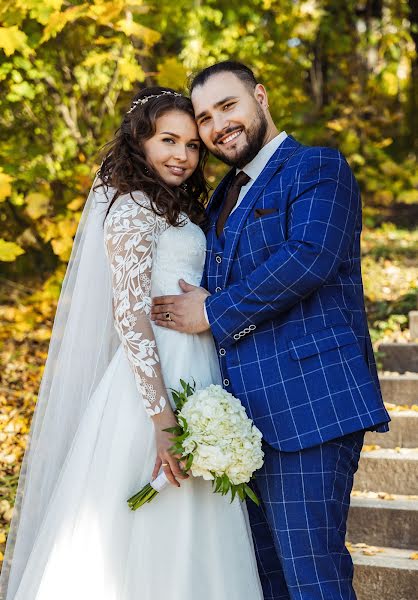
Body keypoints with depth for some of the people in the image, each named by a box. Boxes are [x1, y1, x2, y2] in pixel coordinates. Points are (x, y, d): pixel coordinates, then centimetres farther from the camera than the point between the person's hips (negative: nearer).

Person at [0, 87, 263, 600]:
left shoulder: (173, 211, 19)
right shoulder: (133, 206, -9)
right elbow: (130, 315, -18)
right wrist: (162, 419, -23)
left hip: (191, 378, 9)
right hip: (157, 381, -9)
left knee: (183, 548, 11)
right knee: (155, 543, -4)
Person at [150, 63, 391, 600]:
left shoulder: (318, 167, -1)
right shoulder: (224, 196, 24)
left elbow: (310, 257, -18)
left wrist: (214, 310, -11)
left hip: (308, 399, -8)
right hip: (248, 411, 9)